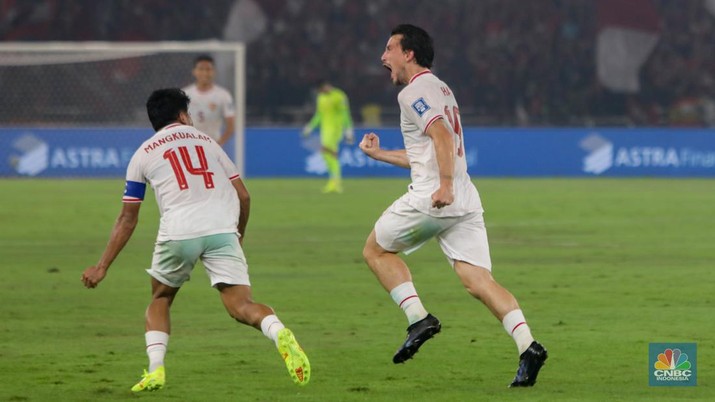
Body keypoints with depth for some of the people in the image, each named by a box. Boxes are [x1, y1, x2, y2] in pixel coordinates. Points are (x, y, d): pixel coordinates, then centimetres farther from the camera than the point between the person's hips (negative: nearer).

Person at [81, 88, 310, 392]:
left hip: (179, 233, -1)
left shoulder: (143, 154, 19)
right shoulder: (206, 141, 24)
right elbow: (243, 196, 20)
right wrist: (239, 236, 37)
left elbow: (127, 219, 17)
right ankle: (280, 335, -35)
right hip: (222, 228, 1)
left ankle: (155, 370, 7)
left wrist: (102, 267, 22)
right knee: (241, 306, -4)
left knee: (160, 300, 23)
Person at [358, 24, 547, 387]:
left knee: (376, 249, 14)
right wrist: (379, 154, 38)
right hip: (466, 202, 8)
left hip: (431, 198, -8)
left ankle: (418, 318, 0)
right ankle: (527, 346, -21)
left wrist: (445, 186, -29)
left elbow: (443, 137, -20)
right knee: (477, 280, -3)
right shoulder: (440, 89, 26)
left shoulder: (413, 92, -4)